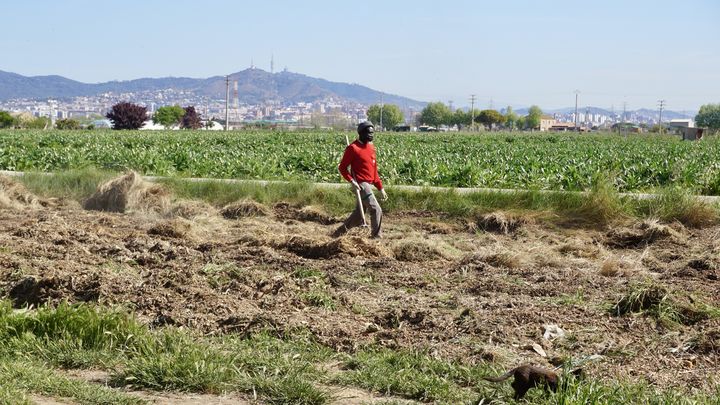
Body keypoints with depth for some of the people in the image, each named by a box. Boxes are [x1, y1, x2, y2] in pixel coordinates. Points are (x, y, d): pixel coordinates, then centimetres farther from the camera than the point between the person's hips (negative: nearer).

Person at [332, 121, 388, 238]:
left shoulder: (371, 147, 14)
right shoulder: (353, 148, -9)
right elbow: (342, 167, -8)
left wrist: (380, 188, 17)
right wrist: (352, 181, -20)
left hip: (369, 185, 8)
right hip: (361, 184, -8)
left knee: (358, 218, 12)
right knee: (376, 210, -15)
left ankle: (338, 233, 25)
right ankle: (376, 236, -6)